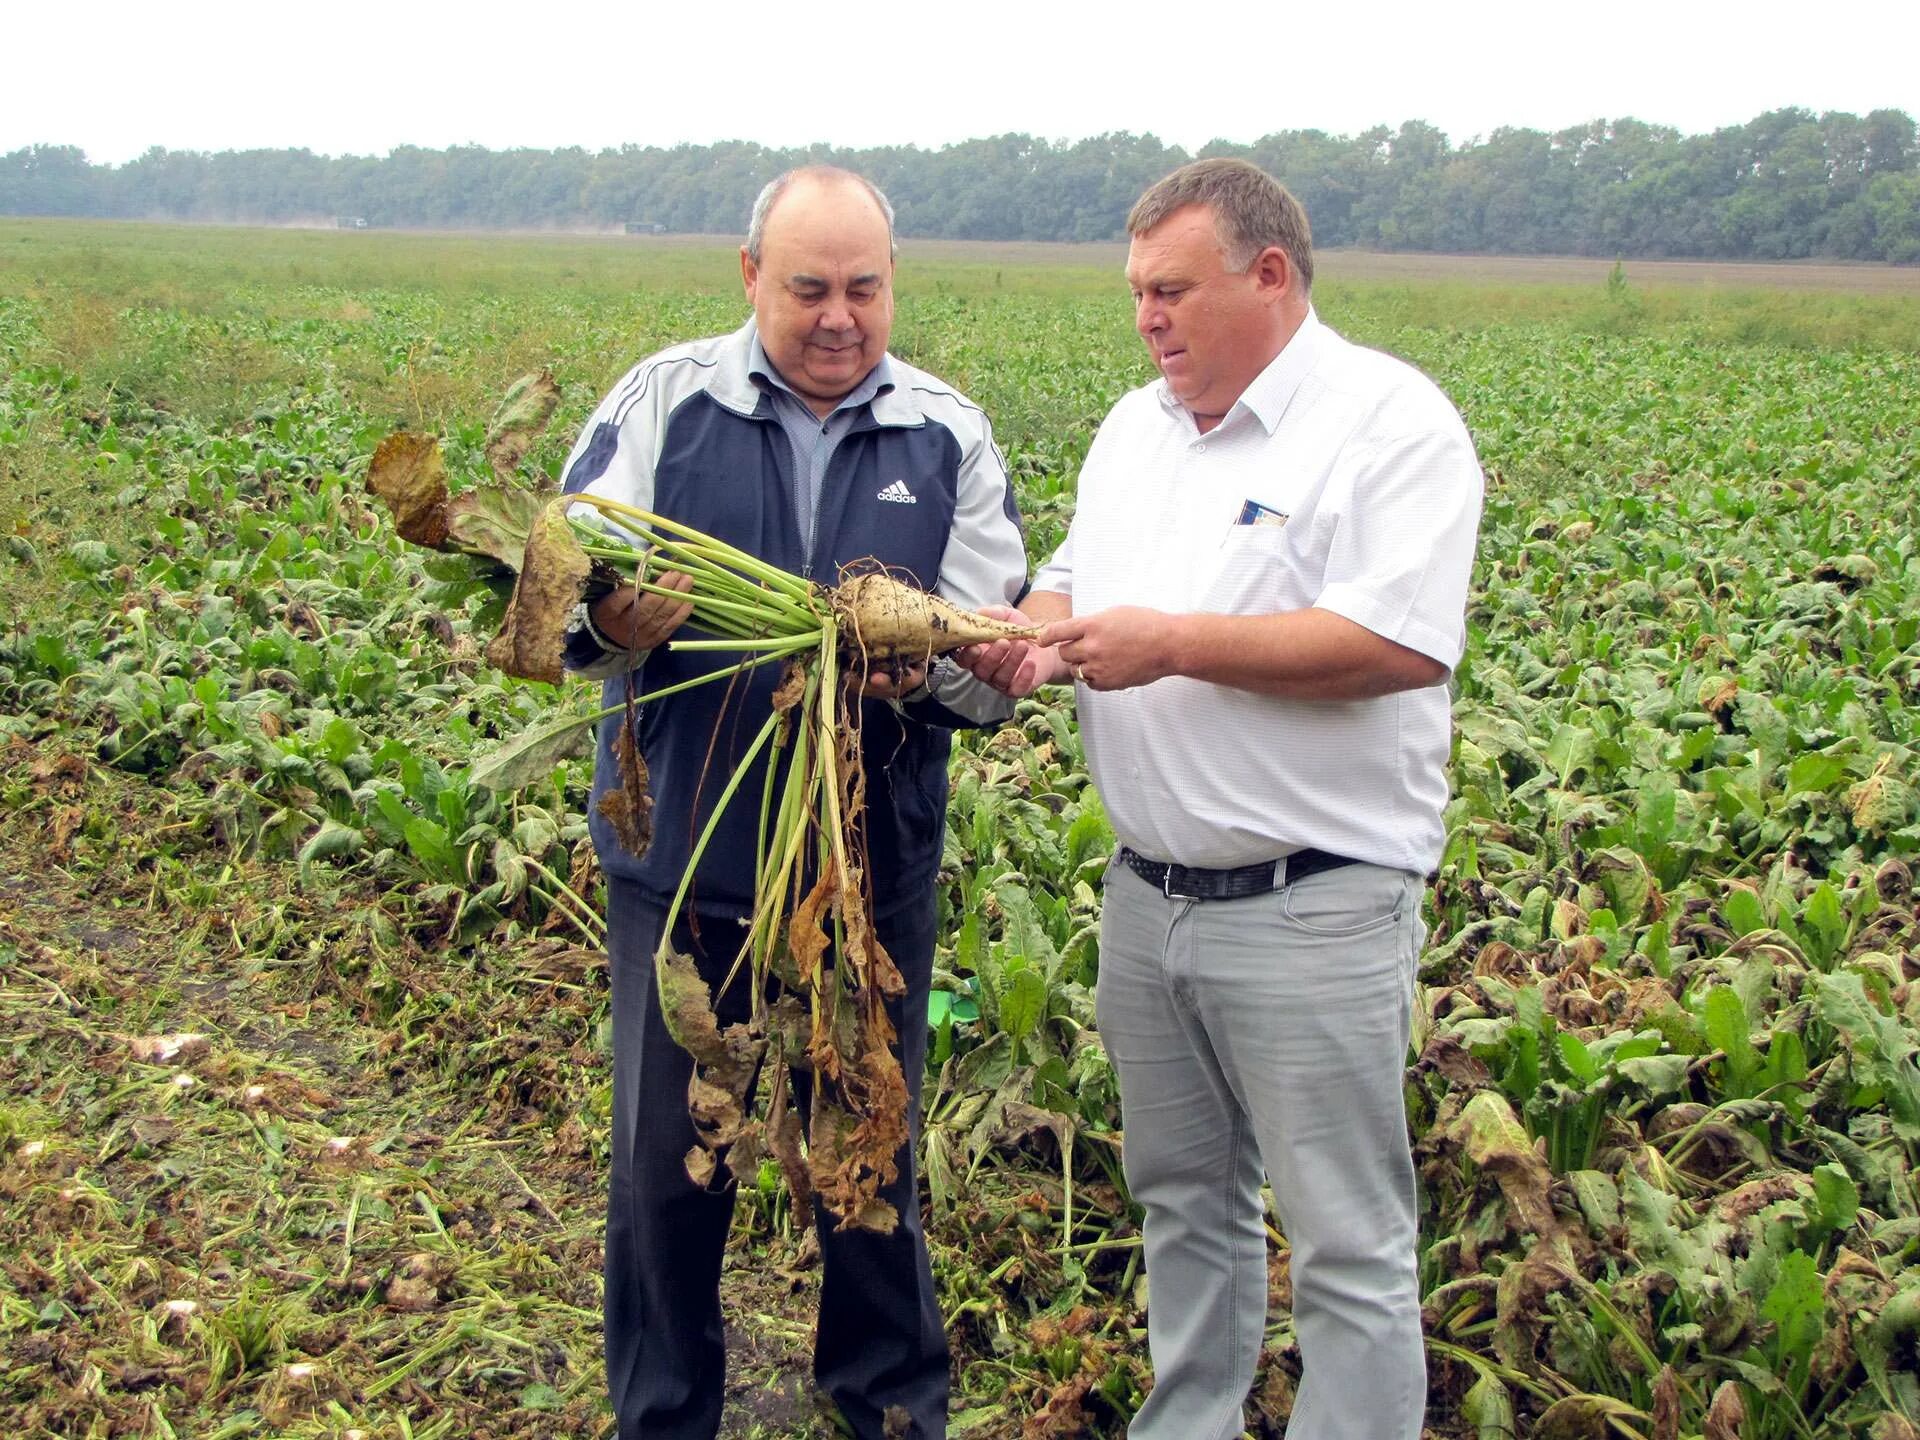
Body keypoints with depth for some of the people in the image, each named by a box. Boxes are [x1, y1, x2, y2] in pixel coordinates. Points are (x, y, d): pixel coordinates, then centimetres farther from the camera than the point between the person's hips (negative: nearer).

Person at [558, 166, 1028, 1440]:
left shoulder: (949, 436, 3)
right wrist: (617, 618, -28)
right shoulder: (665, 401, 0)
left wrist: (917, 668, -23)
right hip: (682, 860, 0)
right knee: (665, 1162, 11)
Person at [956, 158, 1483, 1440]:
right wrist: (1032, 637, -5)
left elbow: (1405, 643, -22)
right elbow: (1074, 584, 20)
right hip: (1149, 892, 8)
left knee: (1349, 1248, 2)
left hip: (1313, 914, -7)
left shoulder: (1391, 422, -11)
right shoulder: (1138, 429, 13)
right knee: (1185, 1199, 21)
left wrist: (1175, 642, -22)